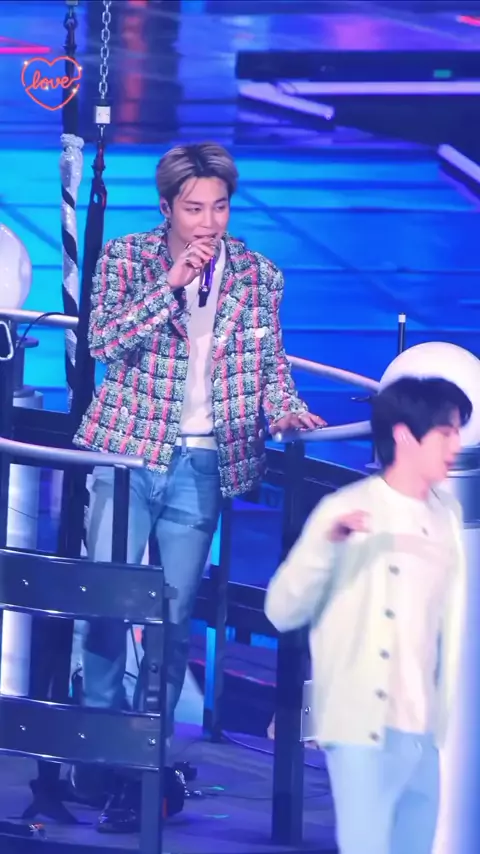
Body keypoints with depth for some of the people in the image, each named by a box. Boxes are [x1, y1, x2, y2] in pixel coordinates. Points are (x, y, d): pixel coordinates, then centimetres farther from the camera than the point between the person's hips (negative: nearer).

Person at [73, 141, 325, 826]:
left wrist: (284, 408, -11)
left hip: (203, 464, 1)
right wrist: (173, 283, -19)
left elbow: (270, 364, 9)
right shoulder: (126, 259, 0)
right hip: (128, 453, -1)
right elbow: (105, 341, -13)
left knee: (176, 614, 3)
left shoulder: (257, 275, 5)